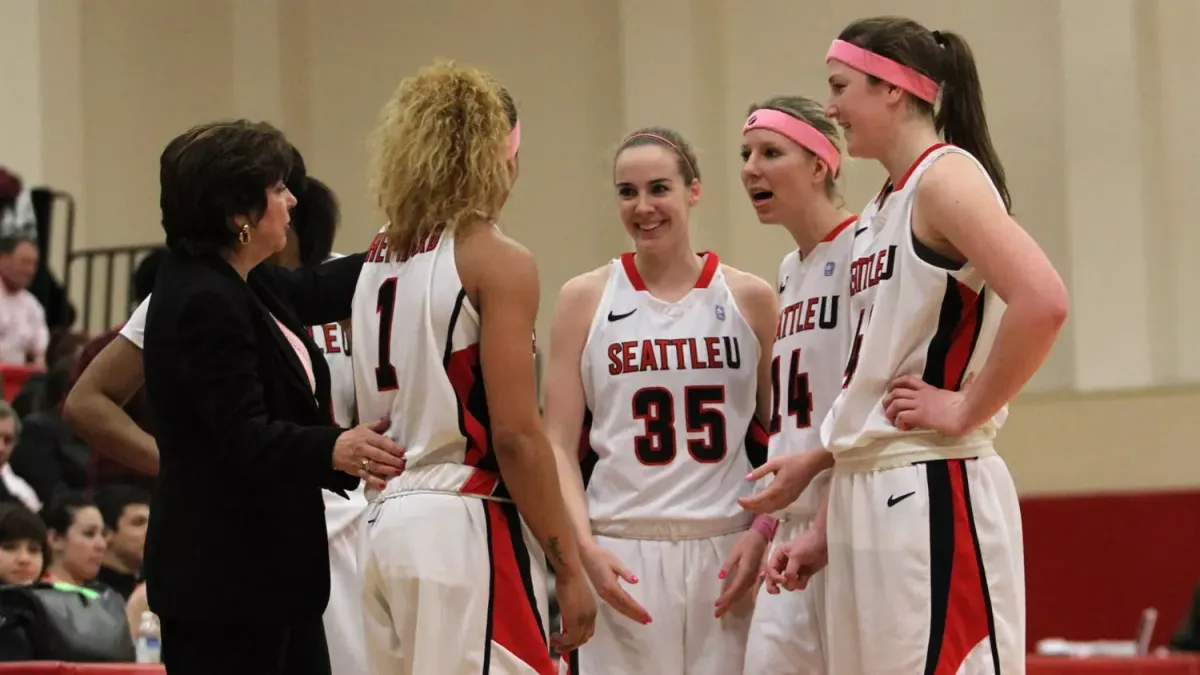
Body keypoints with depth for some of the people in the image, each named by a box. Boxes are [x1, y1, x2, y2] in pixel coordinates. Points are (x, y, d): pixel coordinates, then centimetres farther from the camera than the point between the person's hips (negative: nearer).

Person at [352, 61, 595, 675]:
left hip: (385, 526, 8)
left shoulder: (375, 261, 14)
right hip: (464, 530, -8)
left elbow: (370, 415, 15)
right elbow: (515, 434, -13)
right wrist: (569, 567, -9)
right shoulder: (495, 260, -8)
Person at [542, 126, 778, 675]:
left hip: (726, 551, 1)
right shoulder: (585, 298, 5)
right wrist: (586, 547, -10)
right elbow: (559, 444, 3)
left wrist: (763, 532, -6)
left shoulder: (749, 299, 6)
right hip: (622, 552, 0)